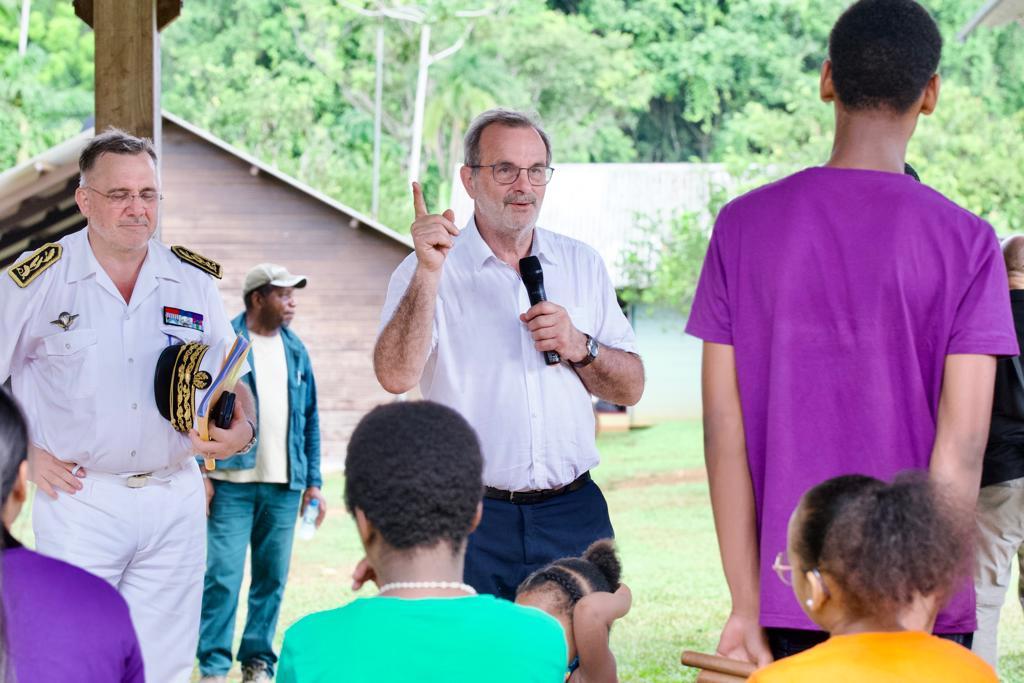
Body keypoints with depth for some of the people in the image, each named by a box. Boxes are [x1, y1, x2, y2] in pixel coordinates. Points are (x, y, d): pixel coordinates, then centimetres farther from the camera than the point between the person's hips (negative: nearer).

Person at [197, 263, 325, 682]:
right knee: (223, 576, -7)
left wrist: (313, 481, 12)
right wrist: (201, 472, -11)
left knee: (272, 577, 7)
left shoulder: (295, 350, 14)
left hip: (283, 486, 5)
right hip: (232, 481, -5)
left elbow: (310, 420, 17)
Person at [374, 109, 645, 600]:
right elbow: (396, 376, -16)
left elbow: (631, 388, 13)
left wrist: (579, 347, -6)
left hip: (573, 516, 4)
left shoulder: (581, 265, 13)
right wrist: (428, 272, -23)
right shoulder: (431, 272, 0)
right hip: (472, 519, -3)